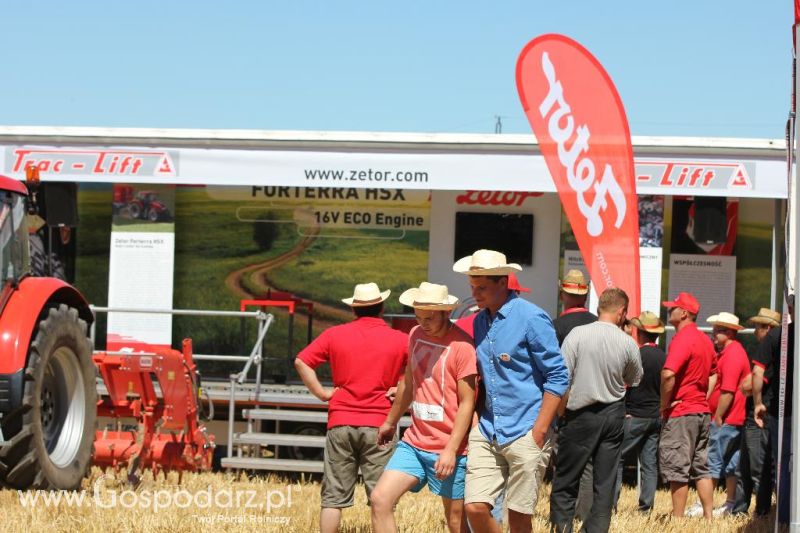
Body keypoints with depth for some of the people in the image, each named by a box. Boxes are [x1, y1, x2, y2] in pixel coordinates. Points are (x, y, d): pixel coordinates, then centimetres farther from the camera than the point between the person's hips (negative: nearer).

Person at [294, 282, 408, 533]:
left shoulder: (334, 335, 4)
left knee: (334, 496, 6)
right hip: (378, 424, -1)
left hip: (340, 422, 2)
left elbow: (301, 361, -1)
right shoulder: (399, 340, 1)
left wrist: (321, 392, 2)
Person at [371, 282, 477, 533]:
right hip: (414, 442, 6)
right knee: (380, 499, -6)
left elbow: (467, 403, -14)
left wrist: (451, 450, -20)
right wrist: (390, 422, 33)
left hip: (447, 450, -6)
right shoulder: (416, 335, 8)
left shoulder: (462, 346, -14)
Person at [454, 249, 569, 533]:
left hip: (524, 434, -6)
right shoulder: (480, 321, 12)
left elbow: (558, 376, -10)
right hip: (487, 433, 6)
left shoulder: (531, 318, -10)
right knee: (475, 507, -5)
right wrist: (478, 420, 10)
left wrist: (539, 432, -15)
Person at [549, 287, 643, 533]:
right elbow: (634, 381, 12)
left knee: (565, 482, 4)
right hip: (613, 414, 2)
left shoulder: (577, 334, -11)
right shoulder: (628, 343, -4)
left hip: (581, 414, -2)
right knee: (605, 482, 8)